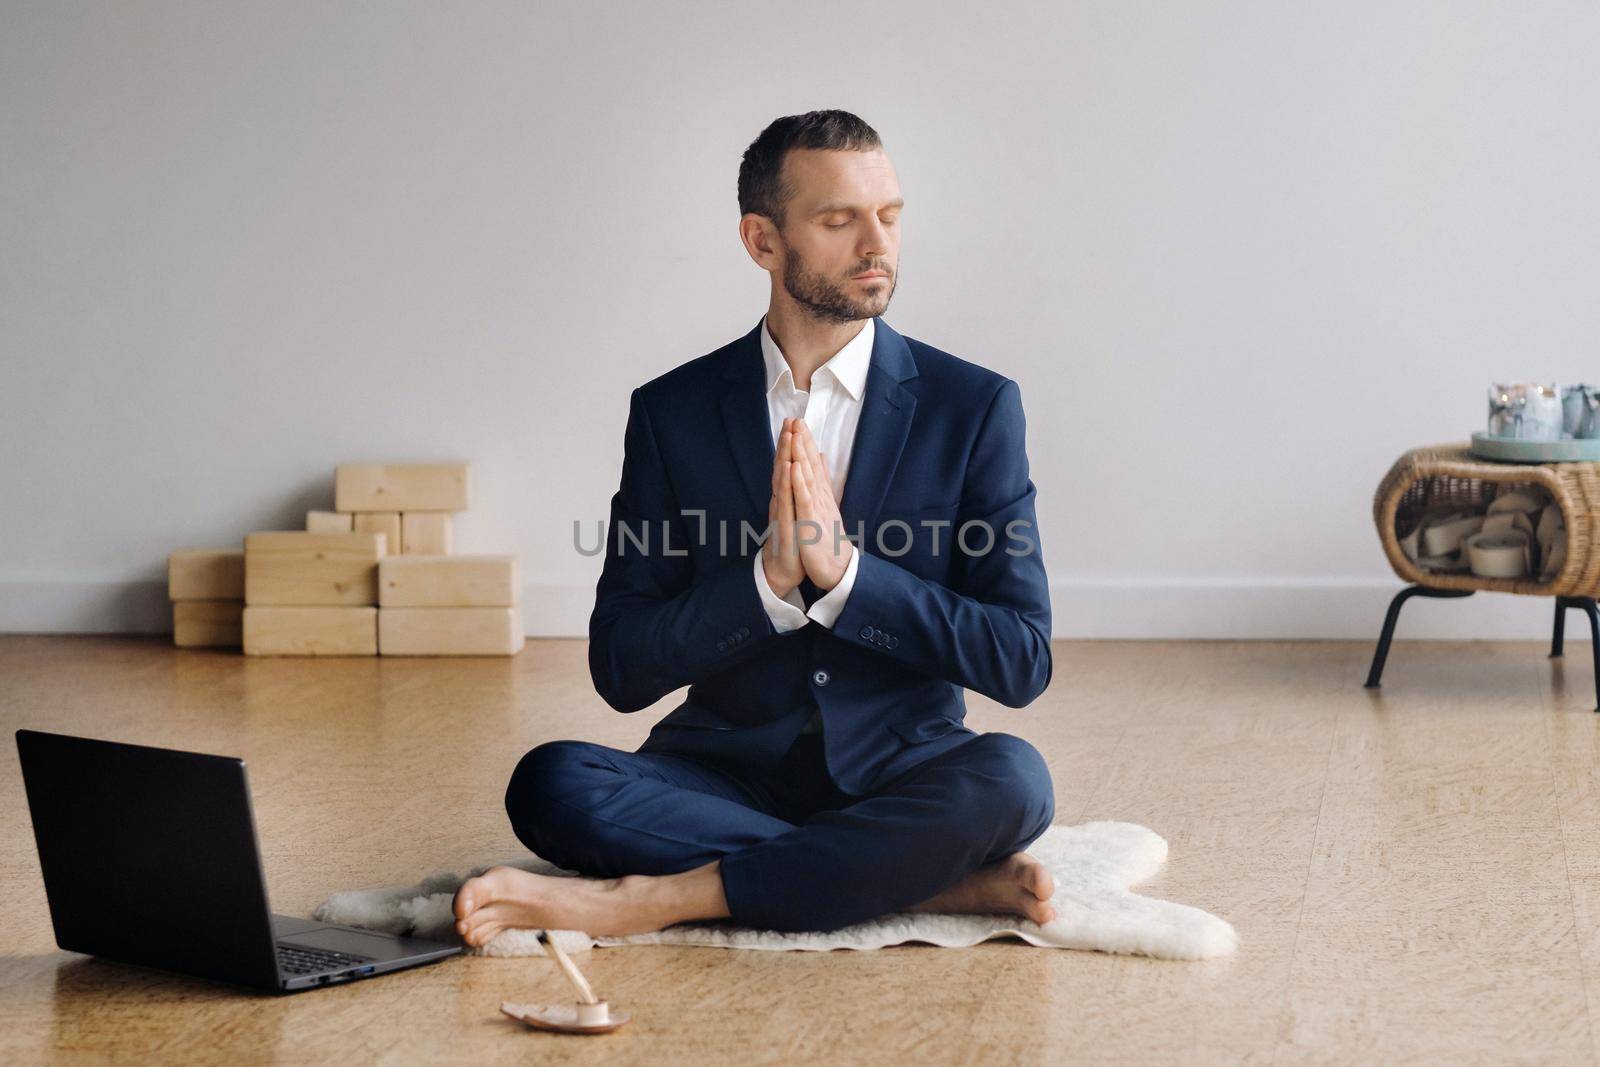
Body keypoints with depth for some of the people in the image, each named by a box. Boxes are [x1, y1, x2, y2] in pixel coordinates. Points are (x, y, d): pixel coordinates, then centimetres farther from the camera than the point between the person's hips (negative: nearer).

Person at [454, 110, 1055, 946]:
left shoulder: (974, 406, 1)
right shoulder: (673, 411, 3)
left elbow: (1023, 662, -5)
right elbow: (620, 669, -2)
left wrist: (845, 570, -17)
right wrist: (768, 578, -18)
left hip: (897, 779, -1)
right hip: (726, 775, 1)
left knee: (1009, 777, -33)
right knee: (550, 783, -28)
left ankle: (657, 899, -28)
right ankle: (945, 881, -26)